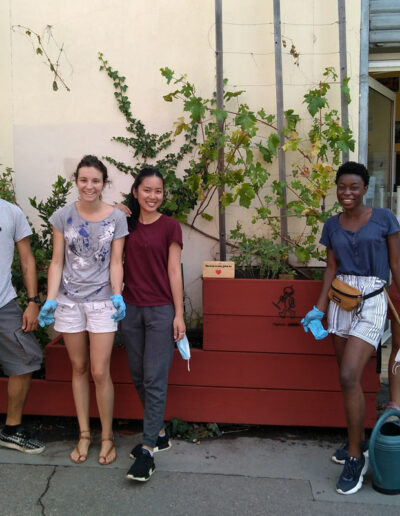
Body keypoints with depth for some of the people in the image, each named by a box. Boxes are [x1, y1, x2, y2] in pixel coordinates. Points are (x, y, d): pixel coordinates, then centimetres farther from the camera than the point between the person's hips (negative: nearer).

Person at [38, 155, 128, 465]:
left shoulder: (116, 218, -2)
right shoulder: (63, 216, 1)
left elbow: (115, 262, -3)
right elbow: (57, 262, 1)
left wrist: (117, 295, -17)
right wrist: (50, 300, -8)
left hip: (101, 301, -2)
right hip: (69, 300, 2)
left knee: (100, 372, -2)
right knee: (79, 368, 12)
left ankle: (107, 437, 16)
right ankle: (84, 434, 26)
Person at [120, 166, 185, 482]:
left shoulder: (169, 226, -3)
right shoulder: (126, 224, 8)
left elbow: (174, 271, -4)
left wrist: (179, 314, -6)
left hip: (161, 310, -5)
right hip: (131, 309, 5)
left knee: (154, 379, -4)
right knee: (139, 377, 12)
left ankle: (148, 450, 4)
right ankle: (159, 433, 30)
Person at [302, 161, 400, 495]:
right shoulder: (332, 225, 8)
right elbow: (331, 269, 10)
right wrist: (319, 309, 5)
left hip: (371, 303, -5)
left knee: (349, 376, -13)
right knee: (349, 378, 10)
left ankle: (356, 457, 2)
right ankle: (358, 440, 30)